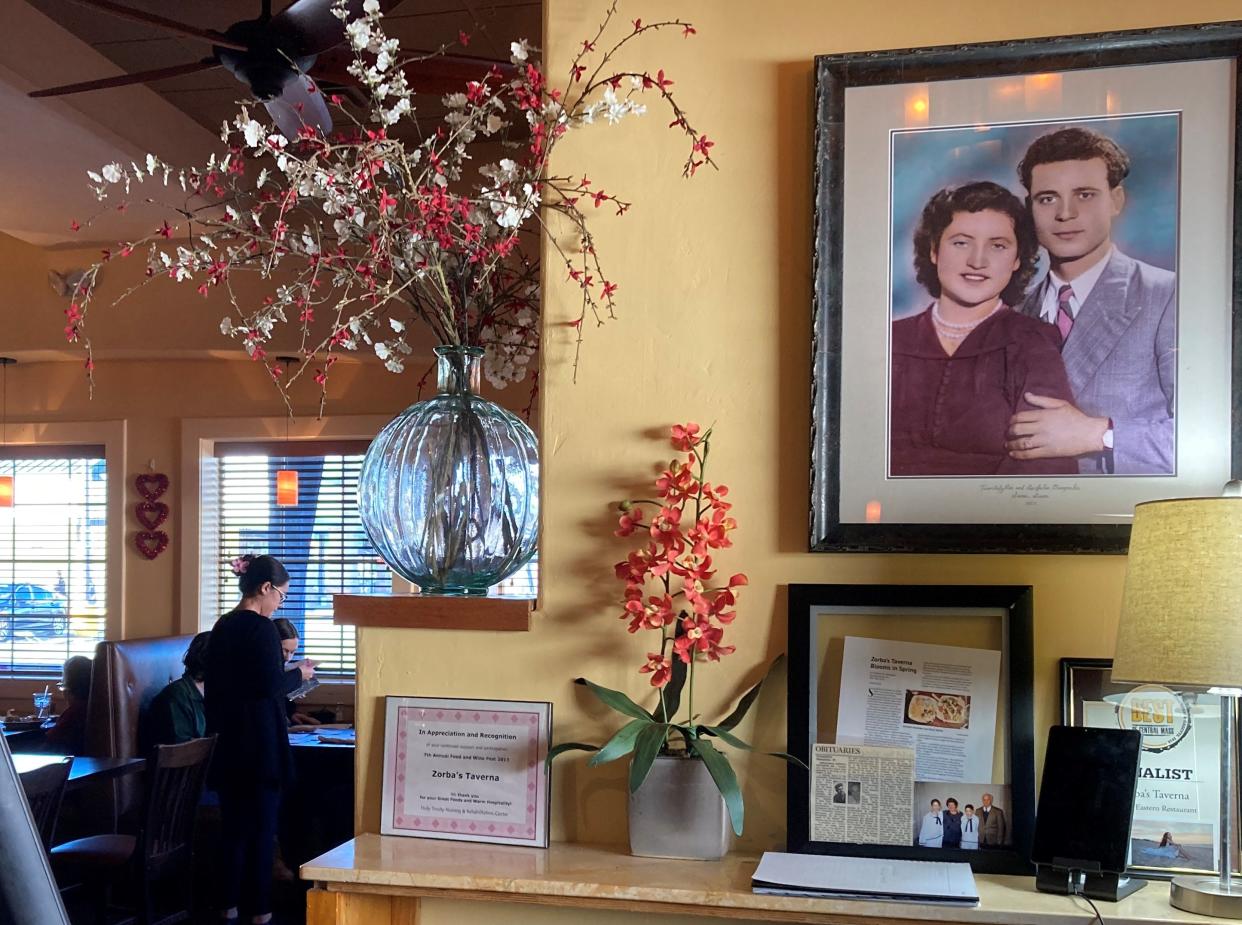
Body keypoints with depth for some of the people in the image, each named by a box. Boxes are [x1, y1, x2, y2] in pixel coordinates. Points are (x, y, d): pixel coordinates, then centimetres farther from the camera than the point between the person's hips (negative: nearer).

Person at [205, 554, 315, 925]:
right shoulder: (262, 628, -15)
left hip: (226, 739, 7)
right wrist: (299, 674, -3)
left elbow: (214, 683, 14)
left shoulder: (222, 626, 9)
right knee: (261, 825, 2)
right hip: (259, 741, -7)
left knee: (232, 823, 13)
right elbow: (270, 686, -20)